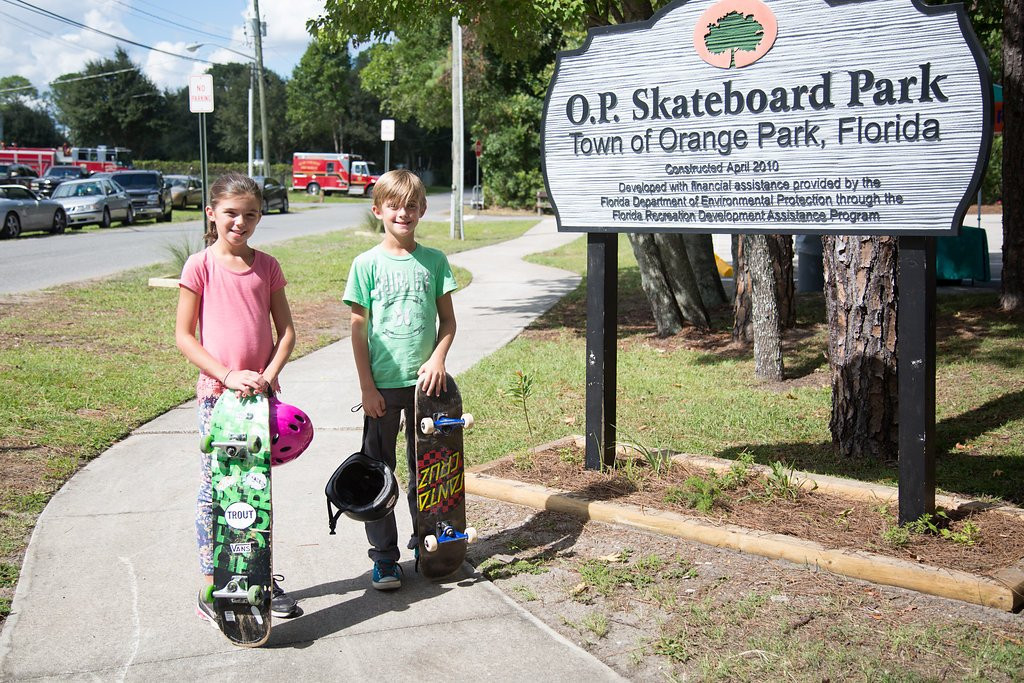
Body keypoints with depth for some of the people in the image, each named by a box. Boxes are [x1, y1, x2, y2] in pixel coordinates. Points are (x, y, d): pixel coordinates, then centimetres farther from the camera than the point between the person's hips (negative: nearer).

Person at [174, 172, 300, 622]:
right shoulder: (200, 266, -5)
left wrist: (269, 375, -9)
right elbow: (183, 335, -5)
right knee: (214, 490, 3)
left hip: (261, 392, 3)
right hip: (216, 392, -3)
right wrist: (227, 375, -16)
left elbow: (286, 330, 7)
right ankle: (210, 588, 14)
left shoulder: (267, 266, 5)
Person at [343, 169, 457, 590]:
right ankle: (383, 555, 13)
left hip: (426, 381, 2)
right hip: (383, 385, -2)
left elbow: (447, 319, 7)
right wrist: (367, 386, -7)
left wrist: (438, 358, -10)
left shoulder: (434, 261, 3)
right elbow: (359, 329, -3)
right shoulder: (367, 264, -3)